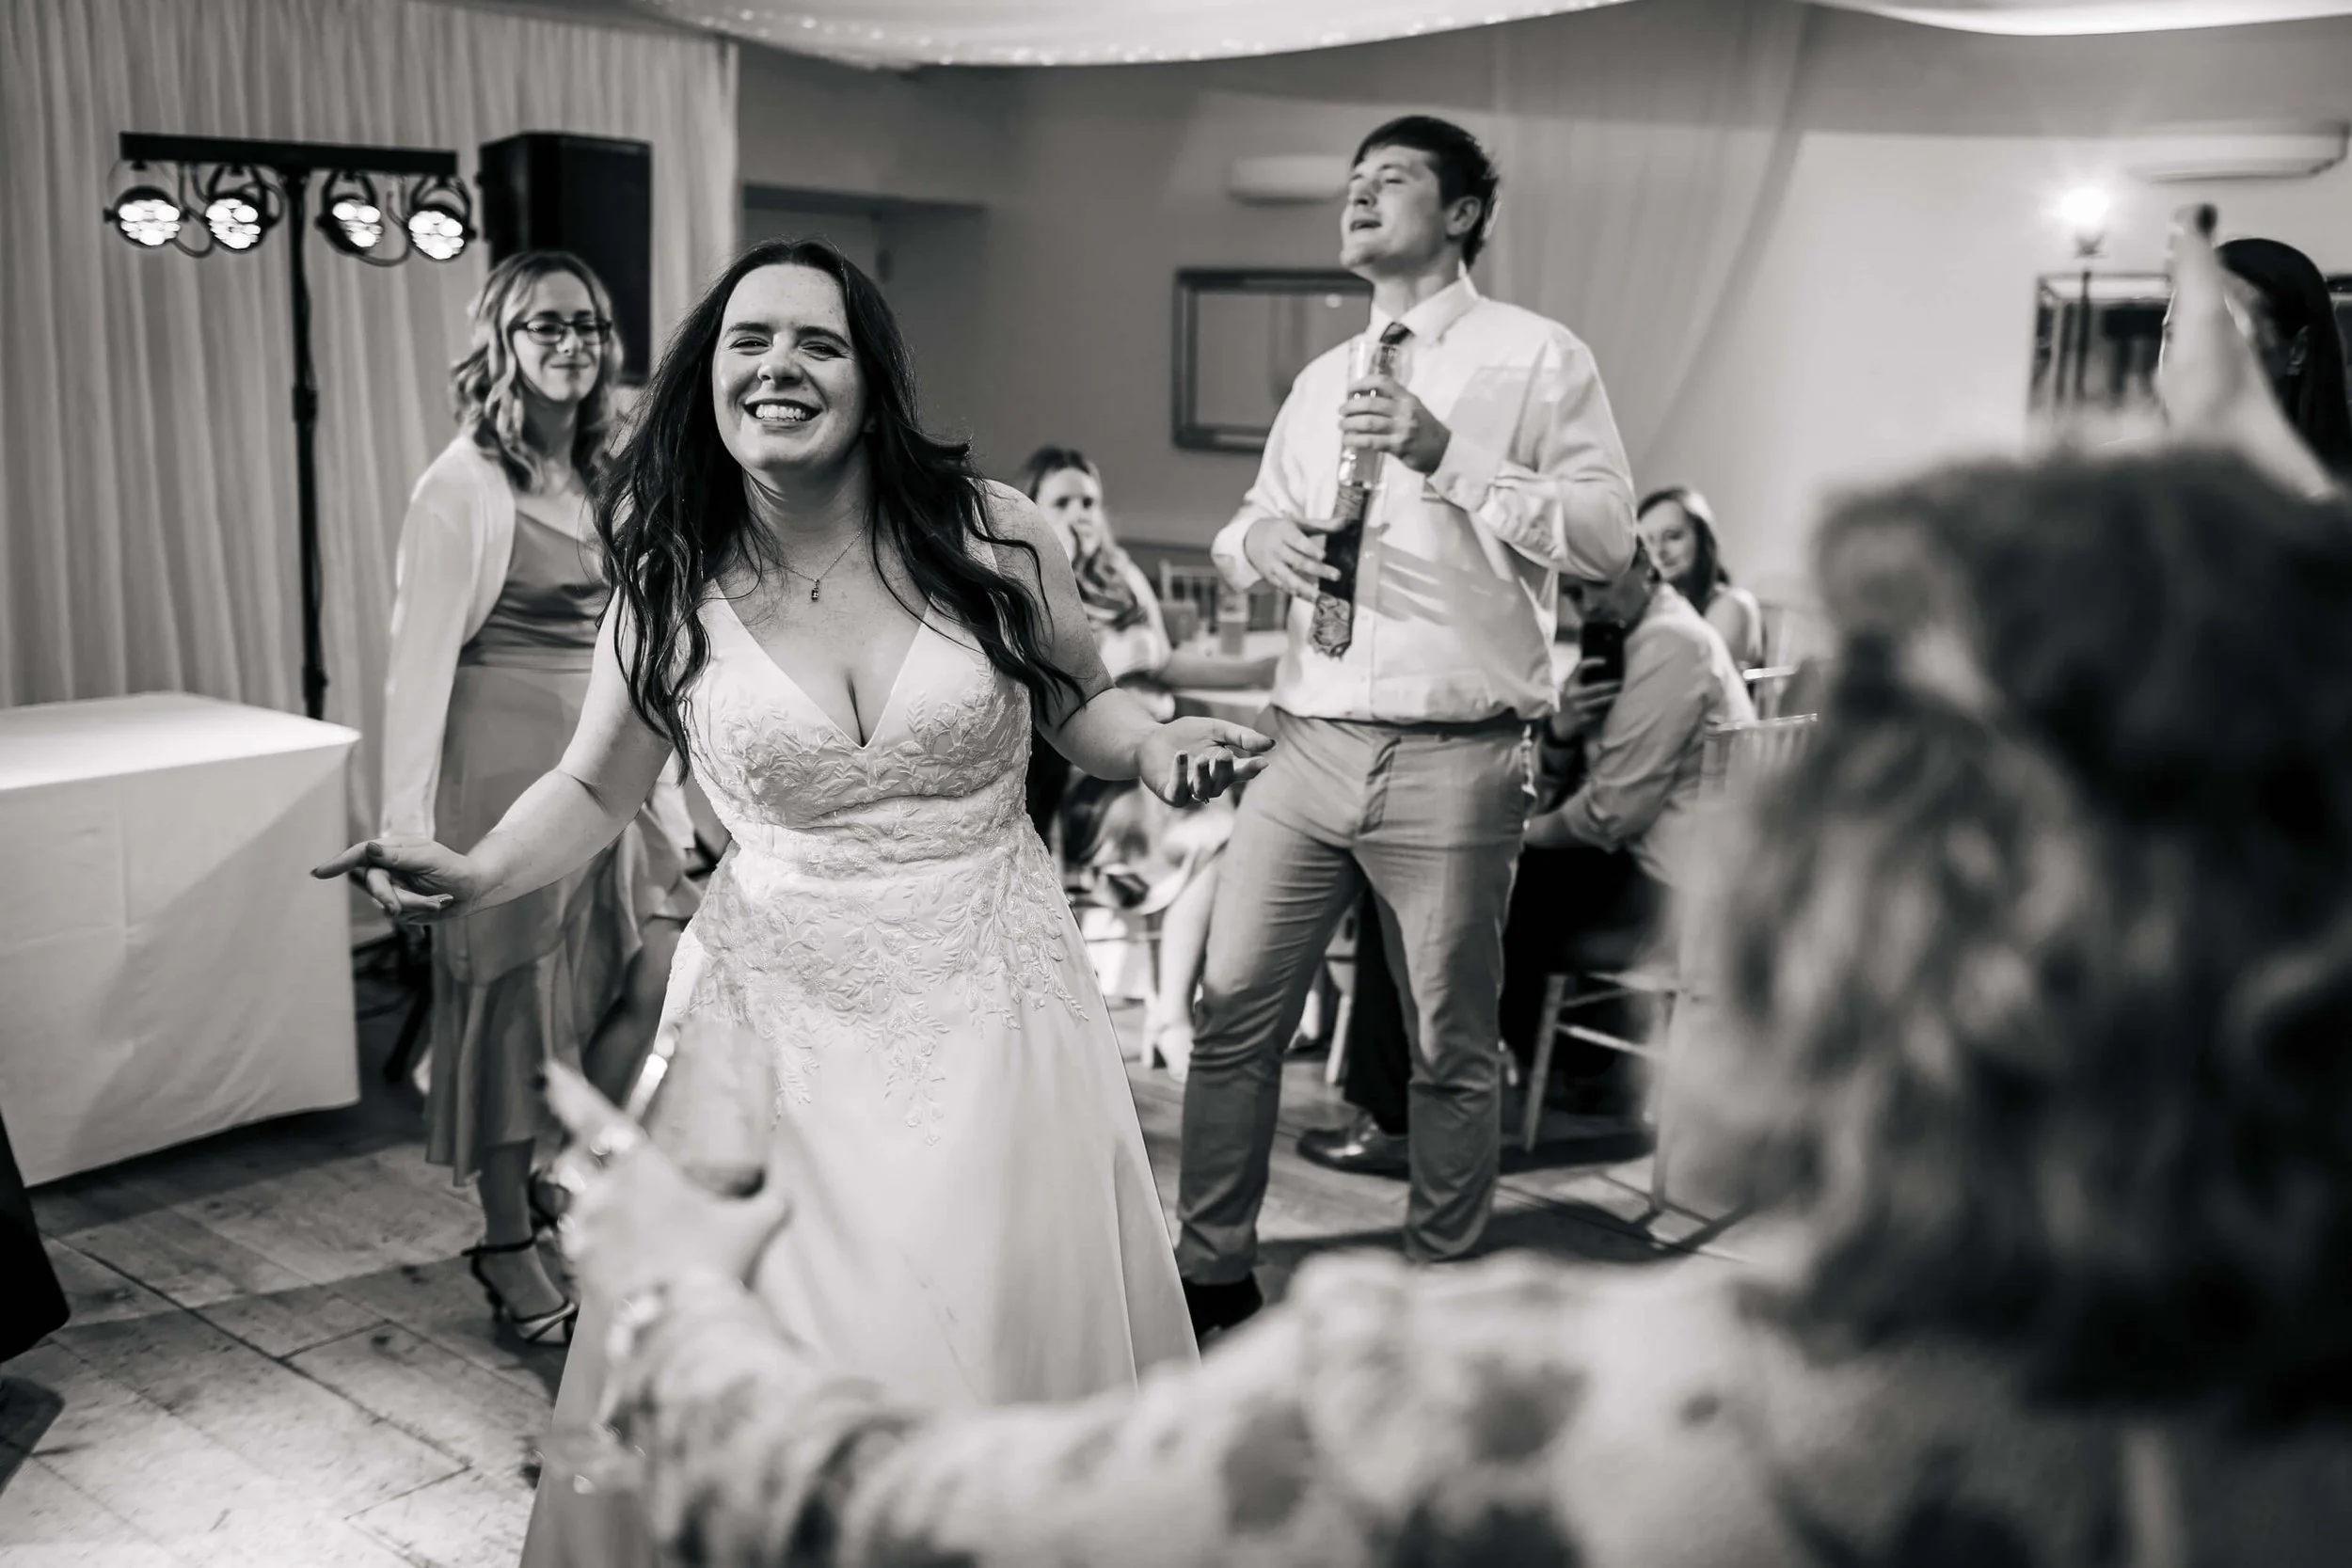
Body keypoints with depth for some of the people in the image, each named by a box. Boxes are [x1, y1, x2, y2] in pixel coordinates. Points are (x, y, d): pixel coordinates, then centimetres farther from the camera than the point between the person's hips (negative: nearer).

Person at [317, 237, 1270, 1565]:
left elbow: (1086, 709, 10)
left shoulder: (992, 538, -6)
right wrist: (478, 876, -10)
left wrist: (1161, 748, -11)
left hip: (992, 997, 0)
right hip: (779, 1015, 1)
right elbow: (596, 790, 8)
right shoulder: (671, 585, -2)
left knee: (1011, 1338, 5)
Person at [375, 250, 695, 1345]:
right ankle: (507, 1248, 19)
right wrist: (406, 822, -16)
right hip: (507, 761, -7)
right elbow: (421, 654, -13)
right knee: (509, 1003, 3)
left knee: (660, 966, 0)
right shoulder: (467, 484, -10)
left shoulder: (600, 476, 11)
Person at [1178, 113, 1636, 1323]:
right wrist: (1266, 539, -1)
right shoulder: (1320, 382, 20)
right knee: (1233, 1015, 3)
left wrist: (1451, 456, -17)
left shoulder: (1537, 360, 2)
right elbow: (1244, 531, 23)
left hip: (1452, 760, -5)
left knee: (1452, 1048, 4)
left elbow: (1609, 536, -8)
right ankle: (1212, 1274, 16)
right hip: (1309, 742, 5)